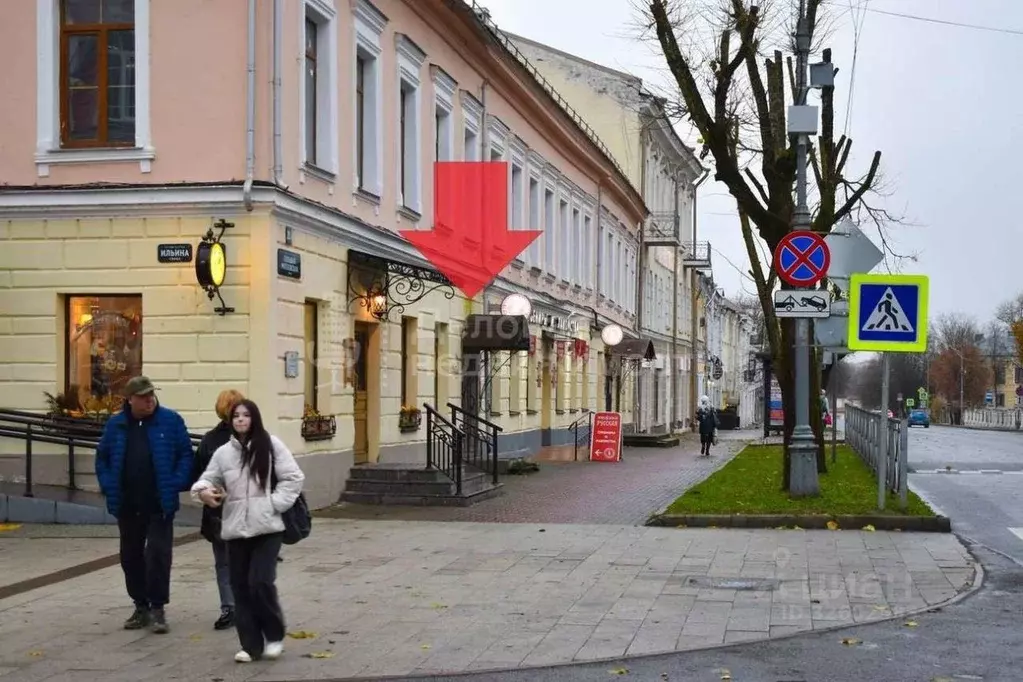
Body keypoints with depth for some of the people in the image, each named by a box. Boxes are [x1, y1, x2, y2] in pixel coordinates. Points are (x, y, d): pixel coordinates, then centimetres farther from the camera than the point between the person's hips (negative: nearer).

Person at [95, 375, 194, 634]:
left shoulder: (171, 421, -4)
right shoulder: (116, 425, 4)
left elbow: (186, 455, -2)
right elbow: (102, 458, 12)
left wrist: (176, 485, -11)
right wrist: (109, 487, 0)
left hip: (160, 505, -3)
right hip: (127, 506, 4)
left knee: (158, 555, -6)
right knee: (131, 557, 11)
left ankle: (157, 608, 3)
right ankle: (141, 607, 23)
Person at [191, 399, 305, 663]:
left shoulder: (271, 445, -1)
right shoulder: (223, 452, 7)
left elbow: (293, 478, 0)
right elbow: (210, 478, 12)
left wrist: (274, 504, -9)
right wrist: (203, 490, -12)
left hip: (267, 528, -4)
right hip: (236, 529, 4)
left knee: (260, 582, -12)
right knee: (241, 587, 5)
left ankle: (274, 636, 10)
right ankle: (251, 645, 15)